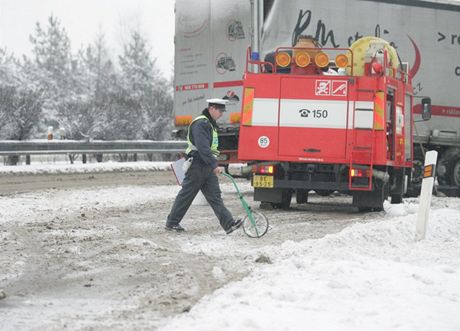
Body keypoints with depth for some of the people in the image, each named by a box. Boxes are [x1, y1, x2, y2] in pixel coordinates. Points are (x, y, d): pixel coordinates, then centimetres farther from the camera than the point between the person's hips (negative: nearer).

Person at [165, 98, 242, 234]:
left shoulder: (210, 123, 16)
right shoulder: (200, 124, -18)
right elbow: (203, 148, -27)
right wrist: (214, 165, -31)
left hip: (207, 167, 9)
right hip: (196, 166, -9)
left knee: (215, 196, 1)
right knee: (186, 195, 2)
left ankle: (229, 224, -8)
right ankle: (171, 223, 14)